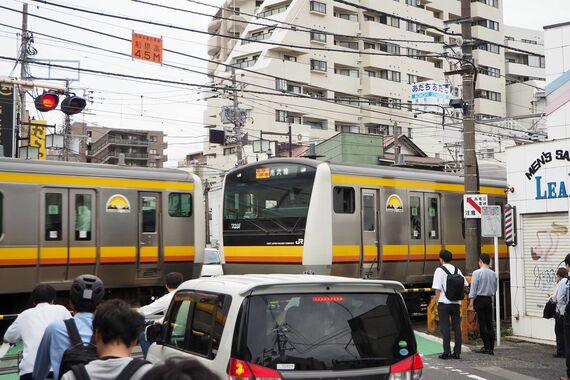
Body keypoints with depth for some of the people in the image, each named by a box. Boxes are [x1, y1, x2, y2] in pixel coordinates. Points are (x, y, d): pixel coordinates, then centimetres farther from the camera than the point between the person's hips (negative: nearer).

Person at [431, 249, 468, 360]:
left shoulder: (439, 270, -7)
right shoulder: (457, 270, 8)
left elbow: (438, 289, -10)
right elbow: (464, 285, 7)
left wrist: (437, 301, -2)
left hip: (444, 303, -4)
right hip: (456, 302, 4)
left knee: (445, 327, -1)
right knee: (457, 327, 7)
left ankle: (446, 352, -2)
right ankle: (457, 352, 8)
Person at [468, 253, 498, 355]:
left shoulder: (477, 273, -11)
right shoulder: (493, 274, 5)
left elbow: (473, 289, -10)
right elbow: (495, 289, 12)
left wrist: (471, 303, -6)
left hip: (479, 299, -5)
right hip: (489, 299, 5)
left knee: (482, 324, 0)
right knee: (489, 324, 7)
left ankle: (486, 347, 2)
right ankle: (491, 348, 9)